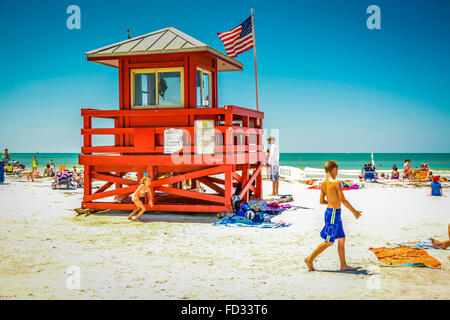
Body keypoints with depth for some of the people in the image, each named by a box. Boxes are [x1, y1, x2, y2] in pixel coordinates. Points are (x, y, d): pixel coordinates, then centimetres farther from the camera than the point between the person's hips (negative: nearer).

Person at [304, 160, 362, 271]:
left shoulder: (323, 184, 7)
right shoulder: (336, 182, -16)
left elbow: (321, 201, 11)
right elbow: (343, 200, -15)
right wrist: (354, 211, -7)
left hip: (332, 213, 9)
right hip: (333, 213, -9)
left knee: (342, 239, 13)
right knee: (329, 241, -1)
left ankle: (343, 265, 17)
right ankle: (310, 259, 4)